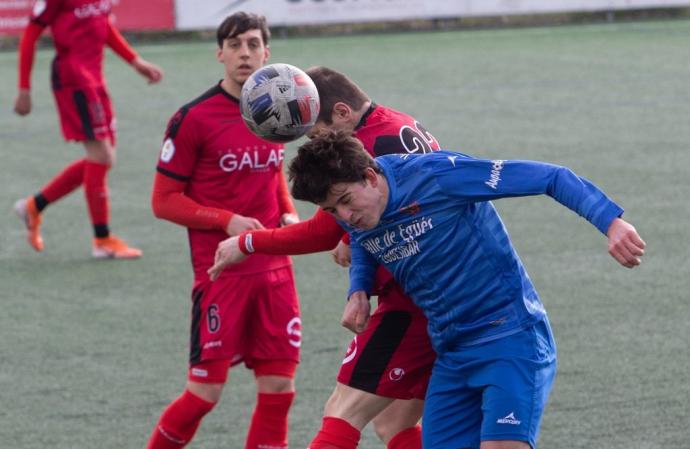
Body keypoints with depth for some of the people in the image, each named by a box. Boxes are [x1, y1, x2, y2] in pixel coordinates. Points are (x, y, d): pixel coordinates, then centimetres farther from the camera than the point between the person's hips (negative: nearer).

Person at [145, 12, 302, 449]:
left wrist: (289, 214, 5)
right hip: (220, 271, -5)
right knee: (206, 391, -4)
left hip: (275, 268, 5)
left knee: (279, 387, 2)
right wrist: (228, 222, -17)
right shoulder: (193, 118, -10)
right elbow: (165, 200, -6)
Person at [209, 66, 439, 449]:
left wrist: (247, 243, -2)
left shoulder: (369, 145, -16)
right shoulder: (407, 127, 13)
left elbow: (323, 234, -13)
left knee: (342, 415, -9)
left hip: (411, 303, -10)